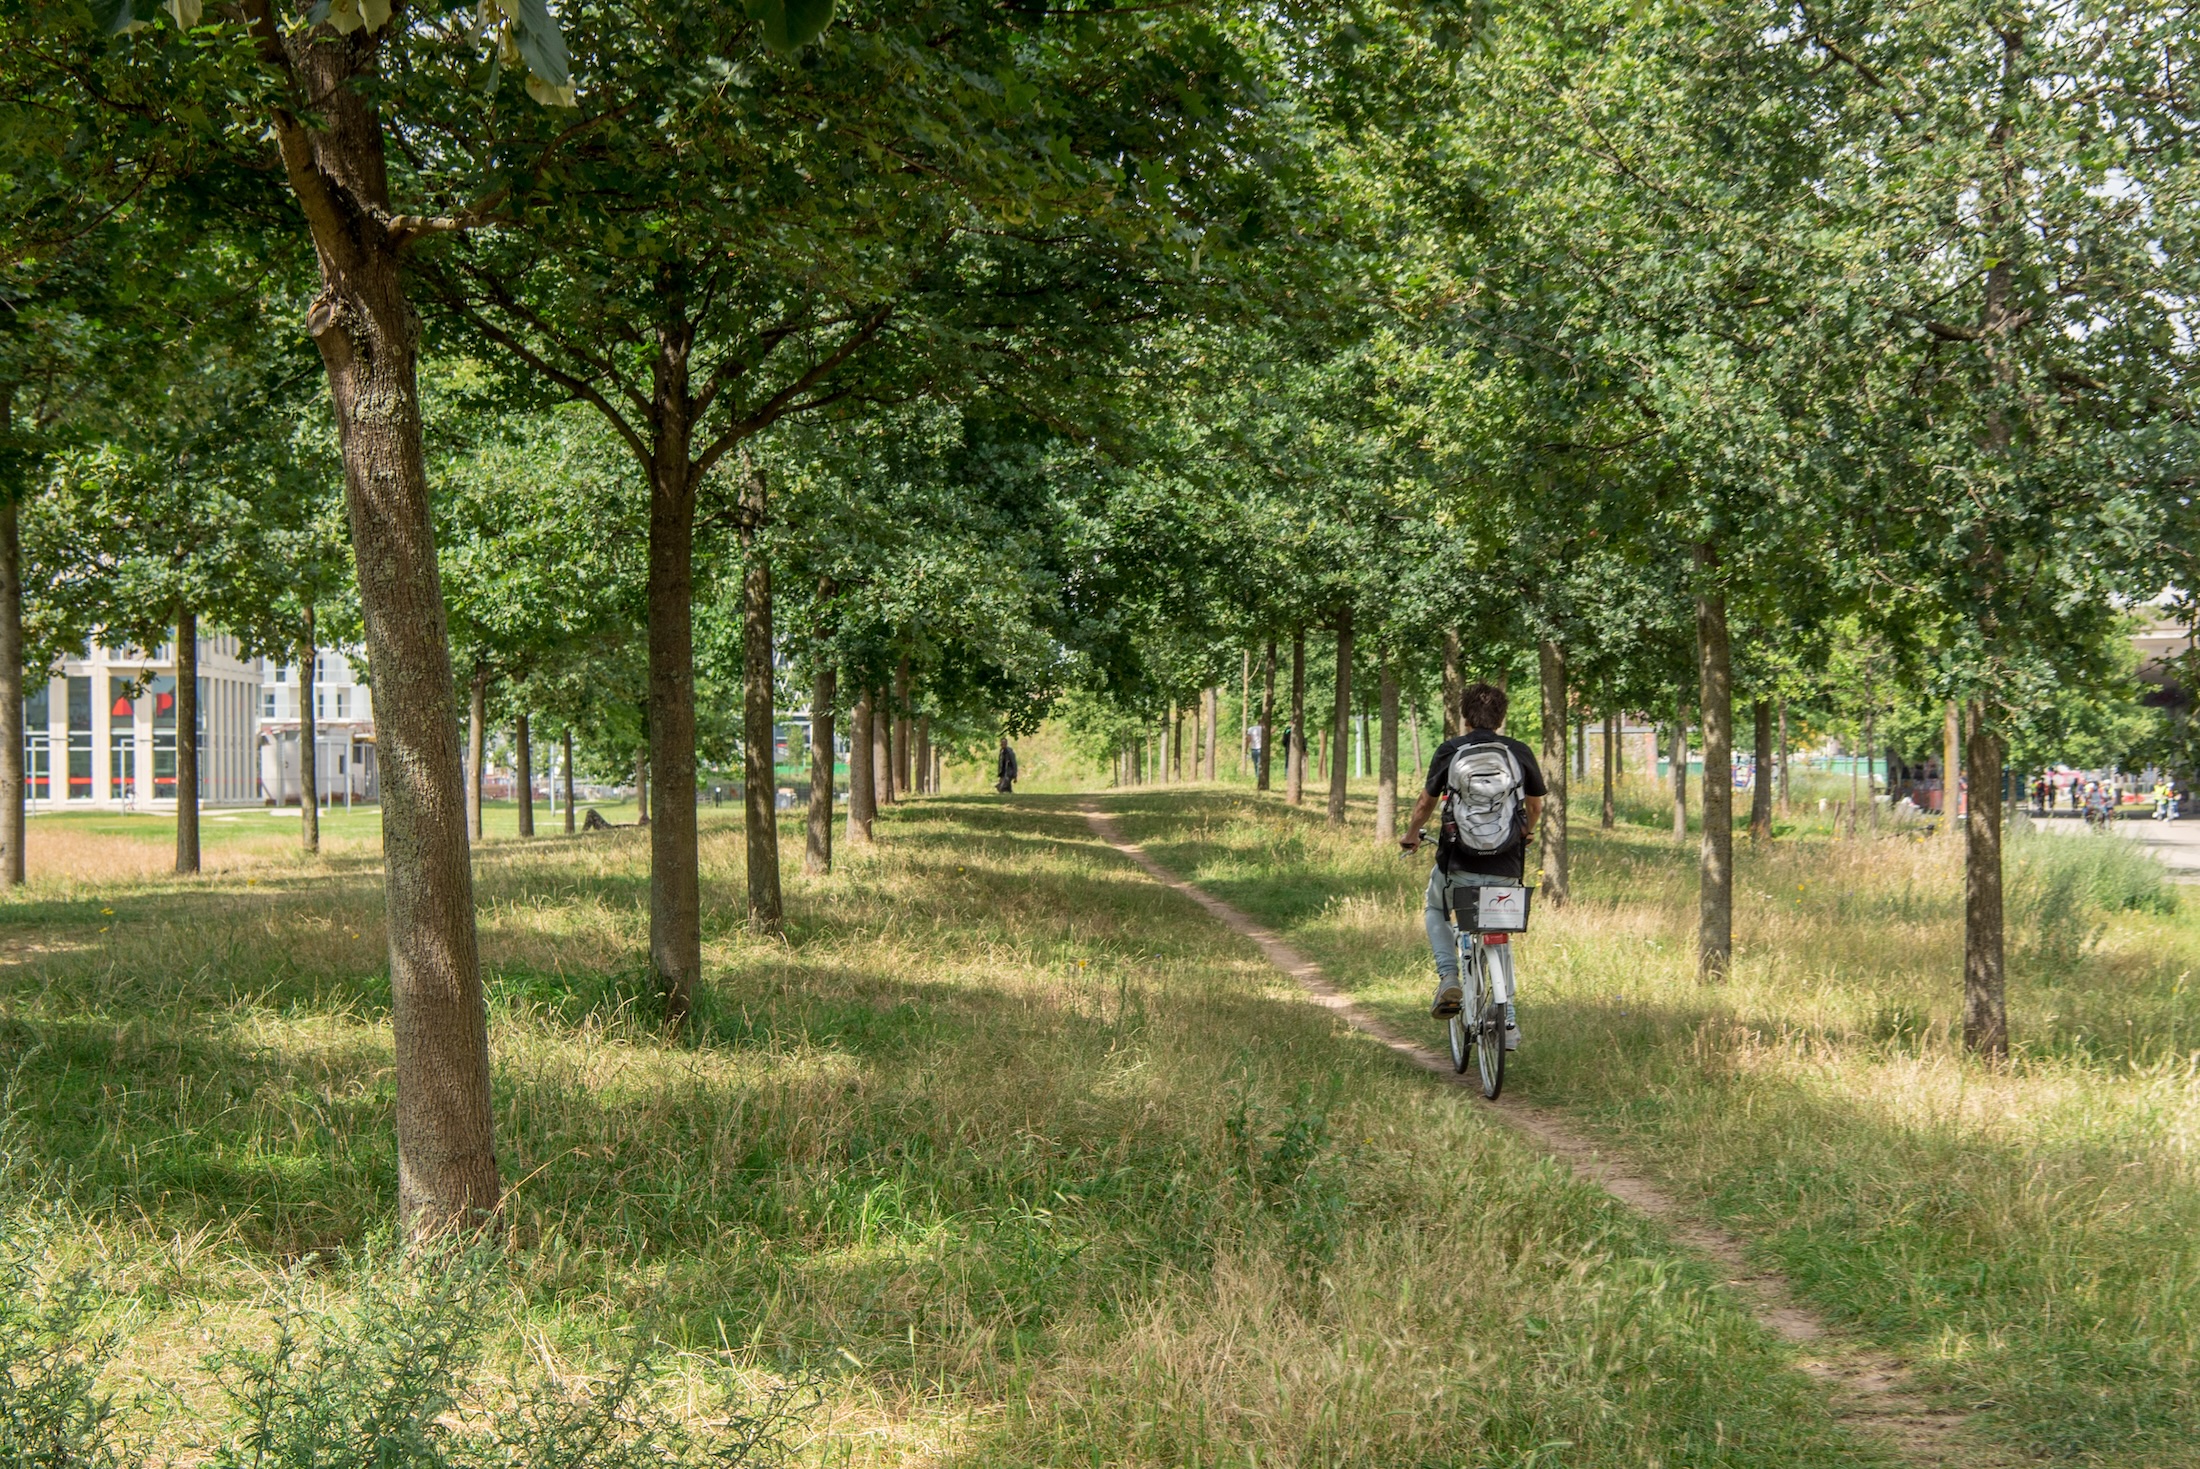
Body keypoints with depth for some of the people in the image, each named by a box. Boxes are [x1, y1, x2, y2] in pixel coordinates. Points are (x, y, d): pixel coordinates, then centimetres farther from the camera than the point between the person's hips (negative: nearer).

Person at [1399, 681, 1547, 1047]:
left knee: (1435, 910, 28)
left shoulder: (1450, 750, 1)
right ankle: (1508, 1021, 13)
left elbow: (1425, 802, 12)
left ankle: (1449, 979, 5)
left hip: (1459, 860, -2)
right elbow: (1535, 807, 20)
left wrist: (1411, 836, 32)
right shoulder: (1520, 753, 5)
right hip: (1507, 866, 2)